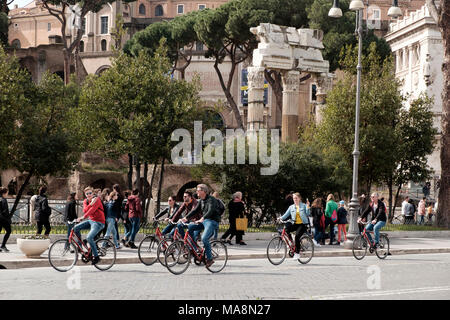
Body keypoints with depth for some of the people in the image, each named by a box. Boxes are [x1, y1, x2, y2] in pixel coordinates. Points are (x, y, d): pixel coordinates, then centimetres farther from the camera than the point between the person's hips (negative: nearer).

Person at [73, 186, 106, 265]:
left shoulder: (97, 200, -12)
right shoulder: (85, 201, 8)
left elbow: (92, 210, -27)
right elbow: (85, 210, -10)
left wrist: (83, 217, -40)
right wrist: (91, 204, -27)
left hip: (98, 222, -7)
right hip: (90, 220, 7)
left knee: (89, 237, -25)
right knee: (76, 228, -10)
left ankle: (96, 257, -14)